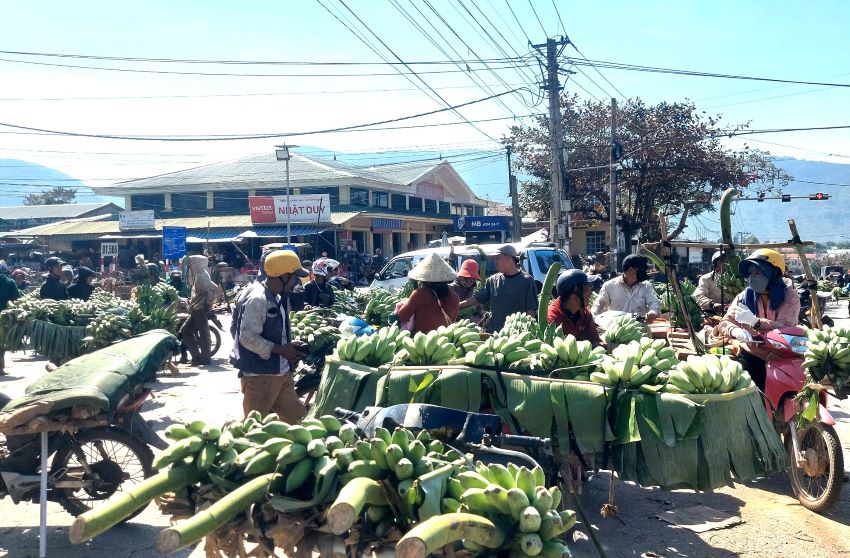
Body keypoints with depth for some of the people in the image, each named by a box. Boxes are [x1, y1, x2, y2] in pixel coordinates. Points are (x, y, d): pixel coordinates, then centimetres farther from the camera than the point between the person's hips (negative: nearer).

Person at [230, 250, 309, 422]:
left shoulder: (277, 297, 12)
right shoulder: (257, 299, -19)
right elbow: (248, 338, -23)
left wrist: (288, 349, 6)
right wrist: (281, 350, -21)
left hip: (280, 372, 10)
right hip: (259, 375, -10)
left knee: (297, 419, 13)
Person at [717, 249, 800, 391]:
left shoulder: (789, 295, -4)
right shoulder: (745, 296, 3)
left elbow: (786, 329, -17)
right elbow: (725, 322, -2)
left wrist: (755, 322, -33)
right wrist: (737, 332, -26)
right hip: (752, 356, 2)